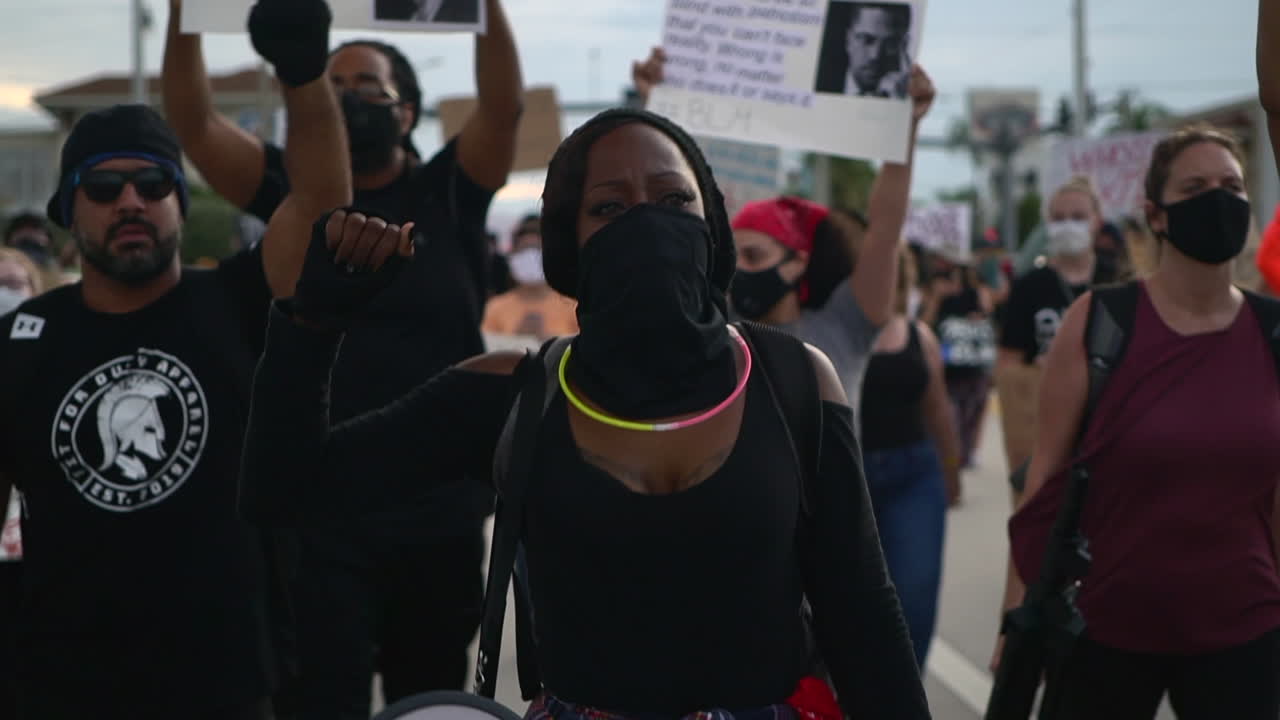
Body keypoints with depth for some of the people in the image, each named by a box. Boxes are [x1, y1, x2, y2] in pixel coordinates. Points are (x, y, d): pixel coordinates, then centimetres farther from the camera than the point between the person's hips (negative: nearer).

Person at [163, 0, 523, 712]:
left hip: (442, 509, 1)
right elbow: (194, 119, -5)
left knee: (431, 701, 16)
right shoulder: (294, 195, 5)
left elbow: (504, 106, -12)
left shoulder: (447, 197, 4)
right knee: (325, 701, -2)